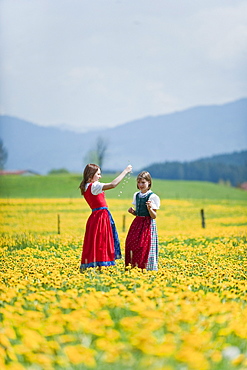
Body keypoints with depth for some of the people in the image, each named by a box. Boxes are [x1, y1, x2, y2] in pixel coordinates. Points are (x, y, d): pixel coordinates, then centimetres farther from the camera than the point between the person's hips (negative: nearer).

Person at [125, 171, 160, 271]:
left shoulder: (153, 197, -8)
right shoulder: (136, 195, 11)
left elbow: (154, 216, -9)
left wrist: (149, 208, -26)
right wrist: (132, 211, -1)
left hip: (148, 225, -6)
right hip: (137, 224, 6)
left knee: (144, 247, -9)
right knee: (131, 244, -1)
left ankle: (145, 268, -2)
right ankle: (133, 266, 7)